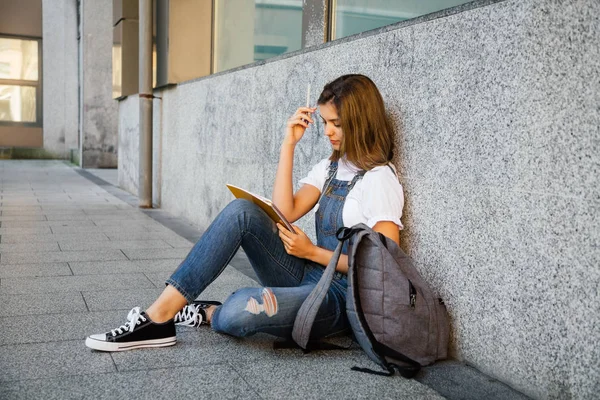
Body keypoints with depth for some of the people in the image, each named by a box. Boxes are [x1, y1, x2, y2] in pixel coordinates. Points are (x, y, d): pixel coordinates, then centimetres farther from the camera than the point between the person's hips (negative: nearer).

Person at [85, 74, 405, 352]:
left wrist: (312, 252, -13)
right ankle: (159, 316, -19)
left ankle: (208, 313, 3)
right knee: (241, 212, -18)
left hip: (340, 297, -7)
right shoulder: (329, 168, 15)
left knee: (238, 312, -36)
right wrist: (288, 145, -2)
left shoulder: (379, 179, -9)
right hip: (305, 276, 7)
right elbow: (283, 214, 0)